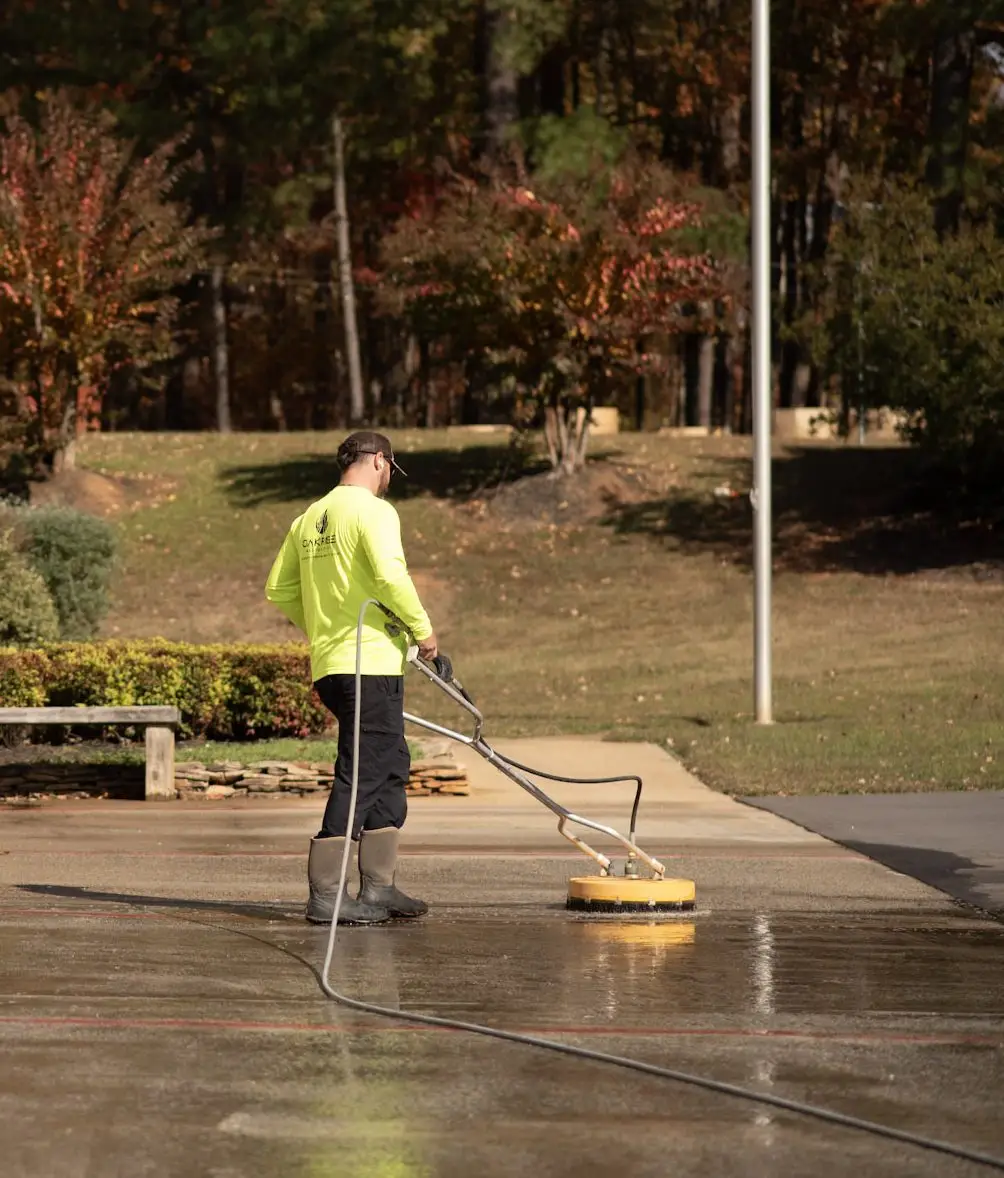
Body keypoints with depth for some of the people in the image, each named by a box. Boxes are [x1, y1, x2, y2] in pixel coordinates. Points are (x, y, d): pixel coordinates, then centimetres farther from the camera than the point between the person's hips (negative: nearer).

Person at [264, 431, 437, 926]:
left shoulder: (309, 518, 14)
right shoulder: (372, 510, -10)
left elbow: (278, 590, 16)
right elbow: (390, 575, -23)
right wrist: (422, 628, -11)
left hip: (330, 663, 9)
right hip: (371, 663, -9)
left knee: (390, 769, 17)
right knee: (360, 776, -6)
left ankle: (379, 888, 19)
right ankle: (326, 895, -8)